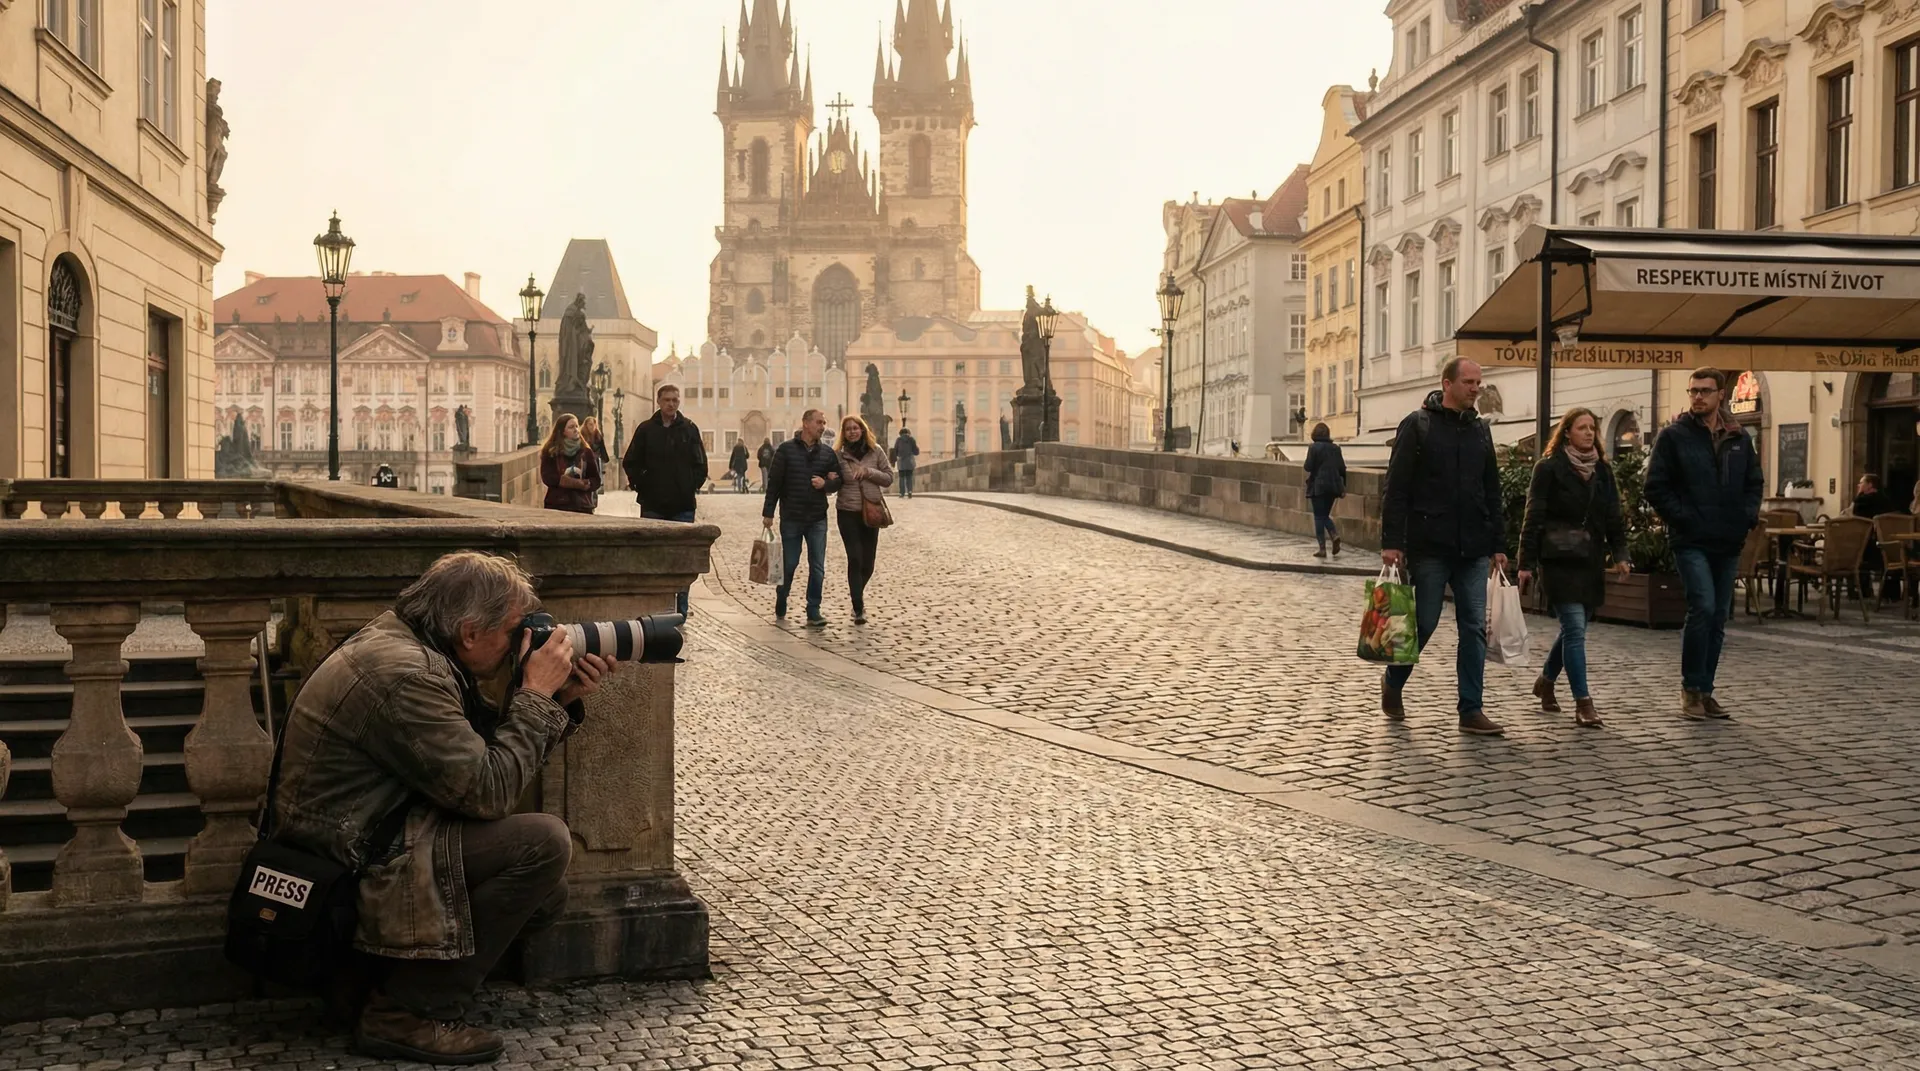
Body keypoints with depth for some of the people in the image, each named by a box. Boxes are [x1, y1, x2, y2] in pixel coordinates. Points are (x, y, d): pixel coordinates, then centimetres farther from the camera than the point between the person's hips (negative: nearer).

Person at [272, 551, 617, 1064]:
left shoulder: (401, 644, 9)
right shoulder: (404, 676, -23)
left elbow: (483, 748, 14)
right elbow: (488, 791, -24)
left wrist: (561, 700, 2)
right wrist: (536, 695, -14)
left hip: (370, 843, 11)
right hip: (346, 872, -11)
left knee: (546, 896, 9)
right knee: (544, 843, -19)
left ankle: (379, 982, 9)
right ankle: (407, 1013, -12)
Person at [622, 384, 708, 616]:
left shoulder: (689, 429, 5)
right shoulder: (646, 429, 4)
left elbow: (700, 465, 8)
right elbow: (630, 463, 8)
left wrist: (692, 488, -1)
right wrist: (640, 486, -1)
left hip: (683, 505, 0)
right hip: (653, 505, 0)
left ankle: (680, 609, 6)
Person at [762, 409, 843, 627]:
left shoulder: (828, 453, 7)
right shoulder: (786, 450, -3)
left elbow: (839, 480, 12)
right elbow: (773, 482, -3)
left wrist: (826, 484, -10)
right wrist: (768, 512, -6)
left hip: (818, 519, 3)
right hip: (791, 518, -3)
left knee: (817, 567, -2)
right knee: (789, 564, 6)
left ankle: (813, 613, 3)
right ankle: (780, 607, 25)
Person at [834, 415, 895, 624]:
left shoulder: (876, 452, 2)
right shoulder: (838, 454, -1)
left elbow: (889, 478, 2)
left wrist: (868, 471, -12)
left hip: (871, 511, 2)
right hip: (848, 512, -2)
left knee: (867, 563, 7)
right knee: (855, 559, -11)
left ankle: (857, 594, 36)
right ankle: (858, 609, -7)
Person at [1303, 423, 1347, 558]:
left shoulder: (1314, 448, -8)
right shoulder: (1335, 448, 6)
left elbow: (1308, 467, -12)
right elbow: (1342, 469, 6)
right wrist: (1343, 487, 13)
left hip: (1318, 486, -5)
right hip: (1333, 486, 5)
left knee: (1319, 516, 1)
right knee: (1325, 515, 18)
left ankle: (1322, 548, -2)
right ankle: (1335, 535, -9)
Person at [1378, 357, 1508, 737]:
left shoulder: (1480, 429, 13)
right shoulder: (1417, 425, -3)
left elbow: (1492, 493, 17)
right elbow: (1396, 489, -6)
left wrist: (1498, 545, 12)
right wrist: (1392, 542, -12)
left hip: (1473, 550, 5)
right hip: (1429, 548, -5)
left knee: (1474, 628, 2)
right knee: (1424, 623, 2)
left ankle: (1471, 710, 6)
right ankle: (1393, 682, 28)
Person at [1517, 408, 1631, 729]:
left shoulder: (1602, 470, 12)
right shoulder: (1549, 468, -4)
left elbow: (1614, 516, 13)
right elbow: (1534, 517, -6)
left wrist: (1620, 554, -1)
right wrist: (1527, 563, -9)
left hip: (1591, 561, 6)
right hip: (1559, 559, -6)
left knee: (1574, 627, 12)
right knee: (1575, 628, -12)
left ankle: (1546, 680, 35)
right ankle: (1582, 702, -11)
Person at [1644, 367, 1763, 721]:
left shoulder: (1739, 439, 11)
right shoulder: (1674, 436, -3)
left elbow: (1753, 483, 21)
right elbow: (1656, 487, -5)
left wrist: (1748, 516, 4)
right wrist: (1682, 518, -13)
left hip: (1728, 542, 5)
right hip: (1691, 542, -5)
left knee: (1718, 618, 8)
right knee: (1703, 607, -18)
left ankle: (1704, 690, 16)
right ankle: (1691, 688, -6)